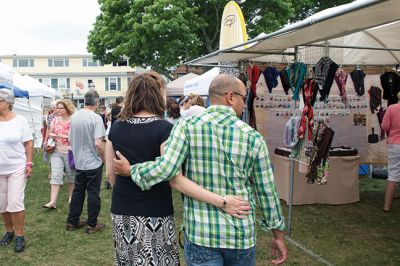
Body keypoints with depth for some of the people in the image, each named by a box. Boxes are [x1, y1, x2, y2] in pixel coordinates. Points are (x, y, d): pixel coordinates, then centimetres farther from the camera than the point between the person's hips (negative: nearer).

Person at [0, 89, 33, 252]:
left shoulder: (20, 120, -6)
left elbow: (28, 143, -2)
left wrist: (29, 163, -7)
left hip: (17, 168, -3)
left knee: (15, 202, -5)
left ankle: (19, 236, 9)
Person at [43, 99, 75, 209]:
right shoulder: (55, 120, 6)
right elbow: (50, 134, 17)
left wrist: (62, 136, -19)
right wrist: (51, 136, -5)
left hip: (70, 153, -3)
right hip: (56, 152, 3)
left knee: (71, 175, 11)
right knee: (55, 175, -6)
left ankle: (71, 197, 28)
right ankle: (53, 201, -10)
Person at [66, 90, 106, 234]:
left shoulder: (74, 117, 2)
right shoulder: (96, 118, -18)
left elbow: (70, 140, 10)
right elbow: (98, 143, -23)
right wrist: (104, 156, -7)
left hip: (79, 162, 6)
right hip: (94, 162, -6)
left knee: (78, 191, 17)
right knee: (93, 193, 5)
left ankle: (72, 221, 25)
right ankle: (92, 224, 14)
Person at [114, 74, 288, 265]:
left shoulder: (187, 126, -9)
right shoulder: (253, 137, -5)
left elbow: (166, 168, -19)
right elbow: (266, 191, 0)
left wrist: (130, 170, -1)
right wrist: (279, 235, 11)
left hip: (200, 234, -1)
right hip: (242, 235, 2)